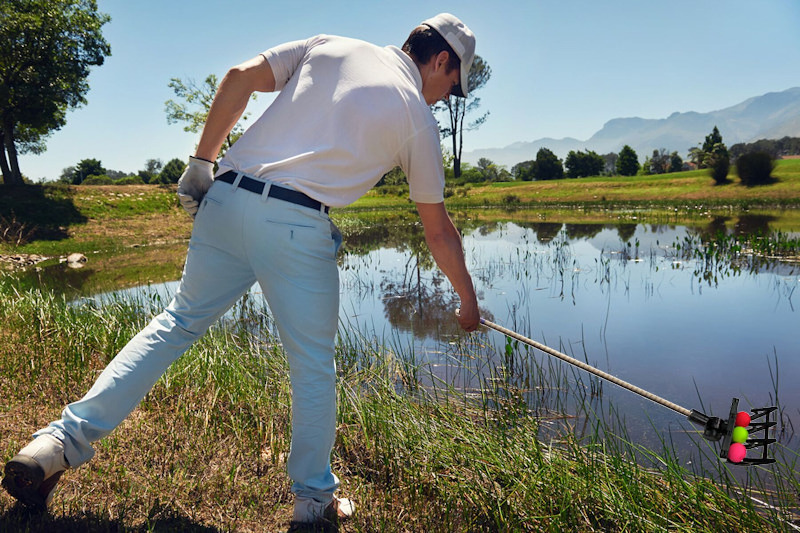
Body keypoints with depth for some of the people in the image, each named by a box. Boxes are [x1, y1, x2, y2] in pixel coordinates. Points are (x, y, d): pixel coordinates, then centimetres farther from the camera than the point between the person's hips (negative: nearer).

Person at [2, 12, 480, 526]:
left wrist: (201, 163, 14)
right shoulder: (418, 116, 8)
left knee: (178, 321, 17)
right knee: (314, 363, 10)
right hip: (297, 224, -4)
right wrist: (469, 300, 25)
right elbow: (438, 230, 12)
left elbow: (240, 77, 8)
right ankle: (314, 499, 23)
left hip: (227, 198, 5)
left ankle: (65, 438, 17)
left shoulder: (328, 47, 17)